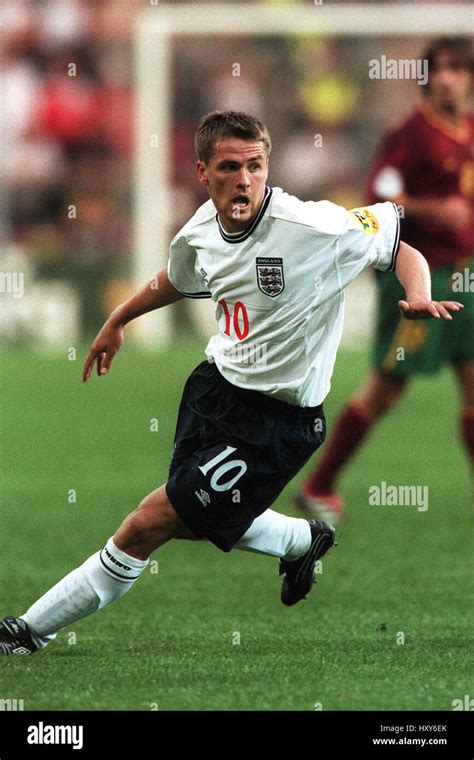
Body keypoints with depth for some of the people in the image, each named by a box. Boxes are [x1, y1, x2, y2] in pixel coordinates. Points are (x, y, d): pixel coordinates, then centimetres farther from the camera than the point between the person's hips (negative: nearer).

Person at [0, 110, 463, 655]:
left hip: (275, 422, -7)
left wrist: (418, 299, -33)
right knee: (192, 524, 24)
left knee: (145, 528, -6)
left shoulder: (314, 227, -25)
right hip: (215, 385, 7)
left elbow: (401, 248, -12)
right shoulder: (202, 230, -5)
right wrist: (117, 321, 32)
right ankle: (304, 540, 49)